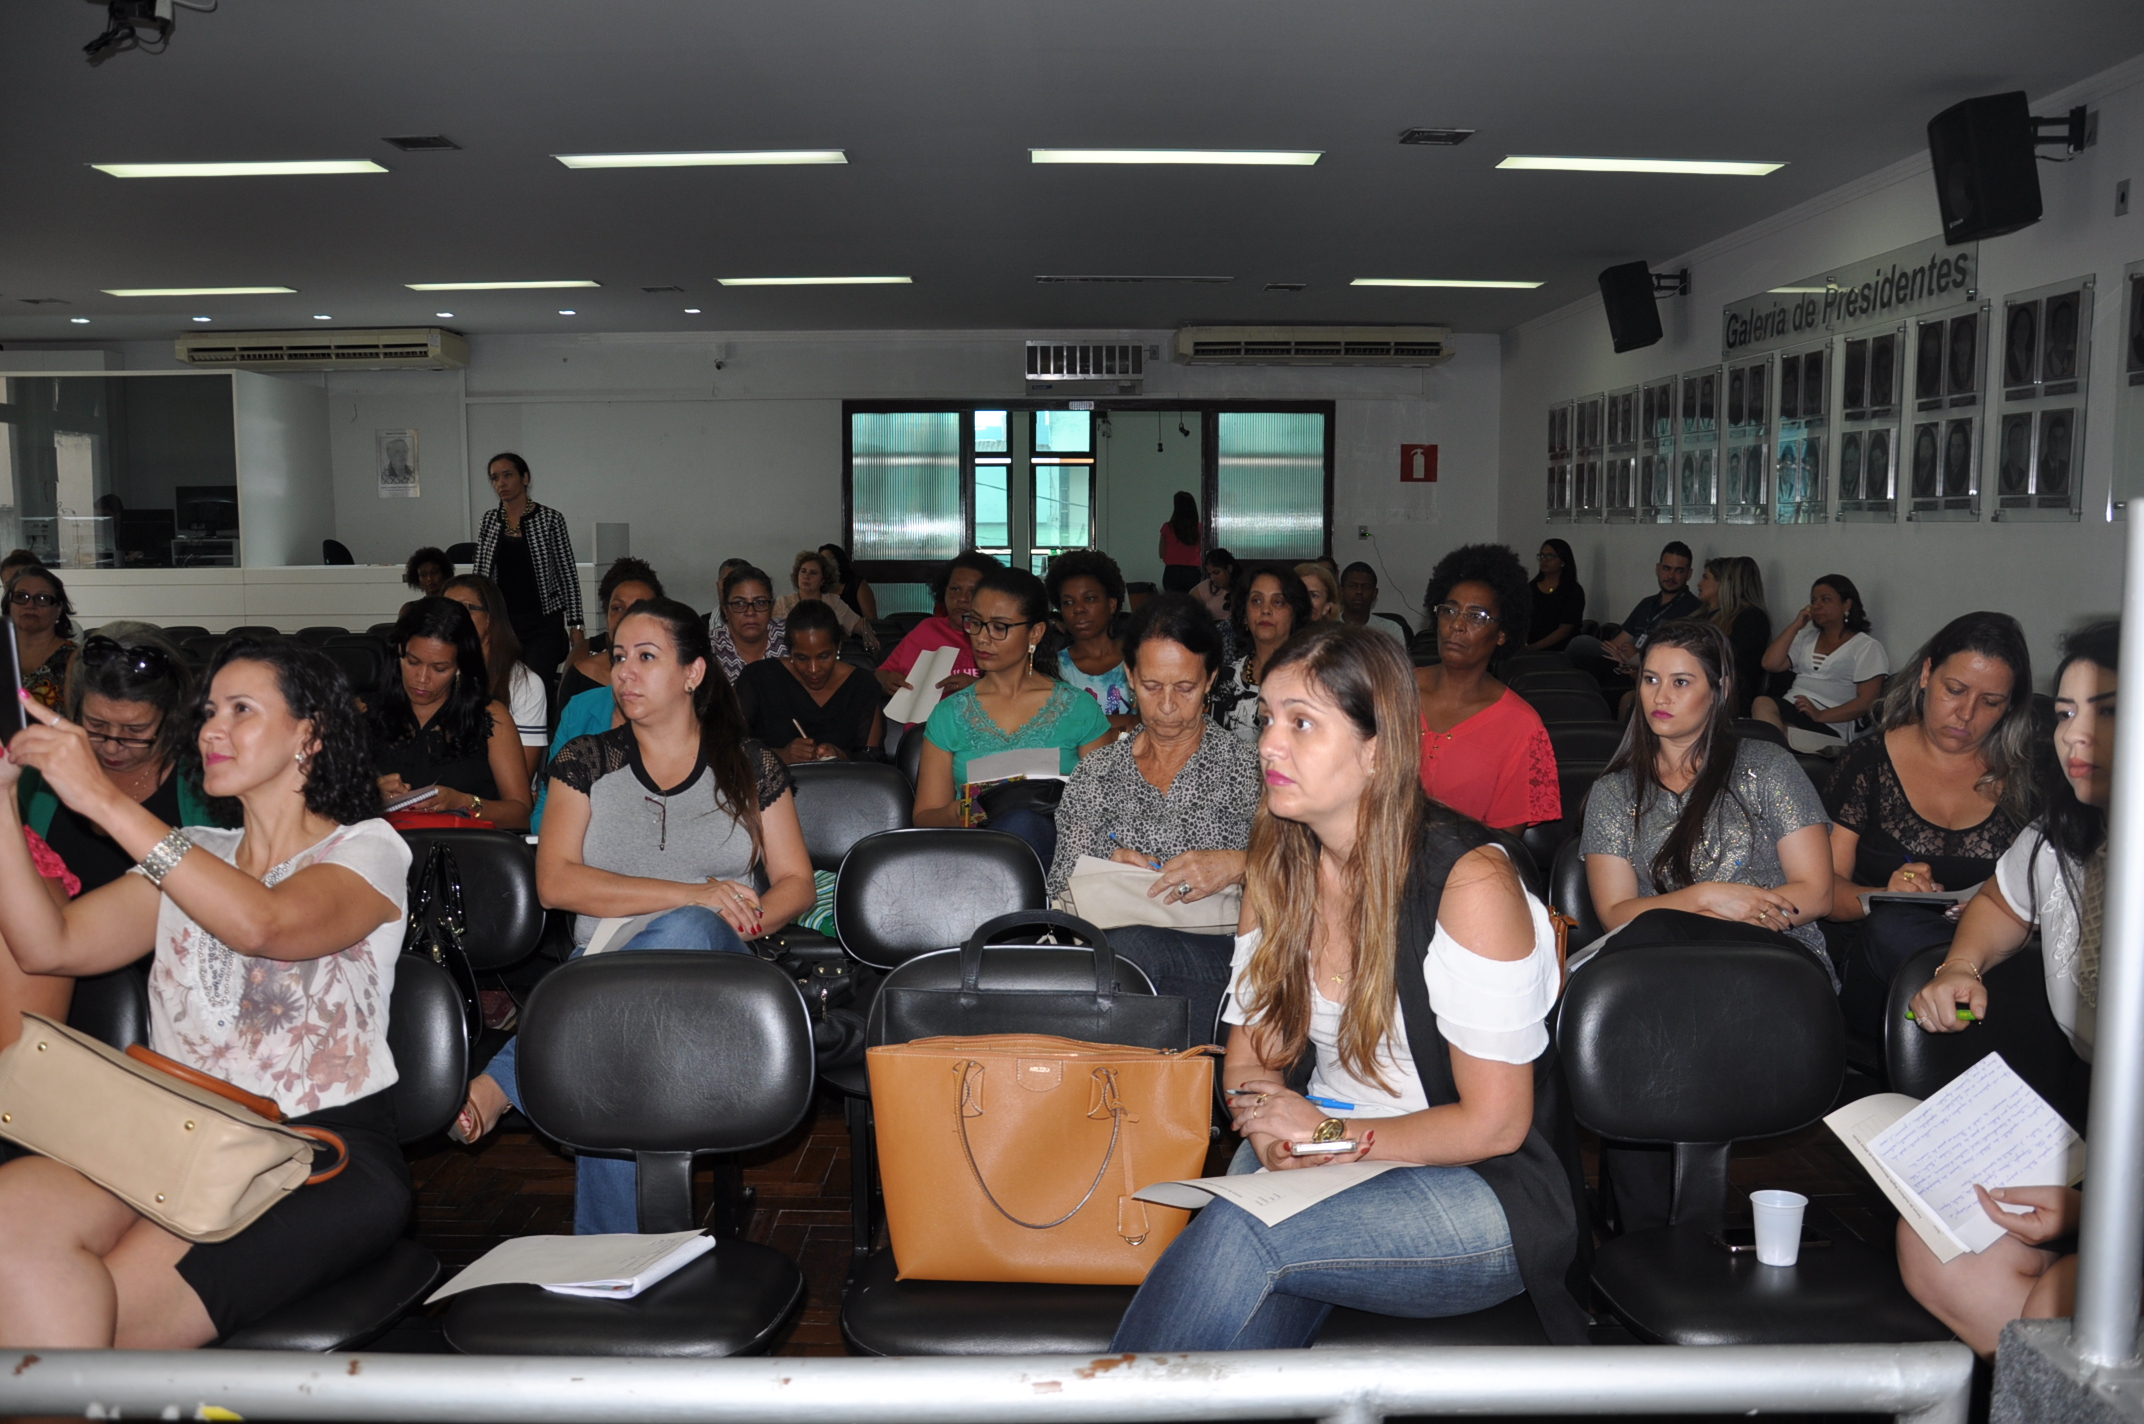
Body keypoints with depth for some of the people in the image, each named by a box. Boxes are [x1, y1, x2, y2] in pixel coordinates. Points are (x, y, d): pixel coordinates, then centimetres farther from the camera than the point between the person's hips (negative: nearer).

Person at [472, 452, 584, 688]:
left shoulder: (550, 519, -3)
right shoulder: (489, 520, 8)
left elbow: (568, 574, -2)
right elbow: (480, 574, 13)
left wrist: (575, 626, -7)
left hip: (543, 624, -3)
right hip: (500, 622, 4)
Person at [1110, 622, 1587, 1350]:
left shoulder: (1469, 881, -18)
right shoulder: (1277, 866, 2)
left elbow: (1493, 1124, -15)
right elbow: (1251, 1049, 8)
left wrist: (1328, 1134, -12)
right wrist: (1273, 1130, -13)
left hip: (1479, 1190, -5)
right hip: (1320, 1163, 5)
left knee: (1237, 1231, -29)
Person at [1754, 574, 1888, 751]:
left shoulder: (1868, 647, 7)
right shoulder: (1806, 637, 25)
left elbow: (1867, 701, -4)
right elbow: (1771, 664, 12)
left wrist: (1820, 715, -17)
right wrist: (1795, 626, 11)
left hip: (1830, 726, -6)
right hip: (1791, 709, 6)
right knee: (1762, 703, -34)